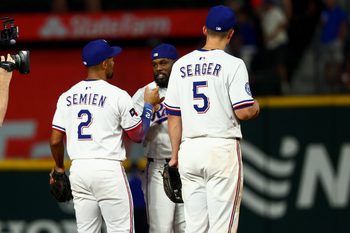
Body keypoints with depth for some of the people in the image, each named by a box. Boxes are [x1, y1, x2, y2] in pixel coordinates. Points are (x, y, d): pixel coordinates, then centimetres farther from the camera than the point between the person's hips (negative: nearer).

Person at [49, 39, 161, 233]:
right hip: (108, 170, -5)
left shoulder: (67, 97, 7)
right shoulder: (118, 95, -6)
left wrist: (59, 168, 25)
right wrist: (149, 105, 15)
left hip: (78, 170, 5)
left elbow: (55, 140, 8)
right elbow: (138, 135, 1)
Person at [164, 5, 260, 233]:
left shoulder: (180, 65, 9)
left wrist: (175, 155, 15)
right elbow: (243, 112, -12)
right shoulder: (232, 64, -7)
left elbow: (173, 116, 9)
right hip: (223, 149, -5)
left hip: (189, 149, 5)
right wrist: (256, 107, 11)